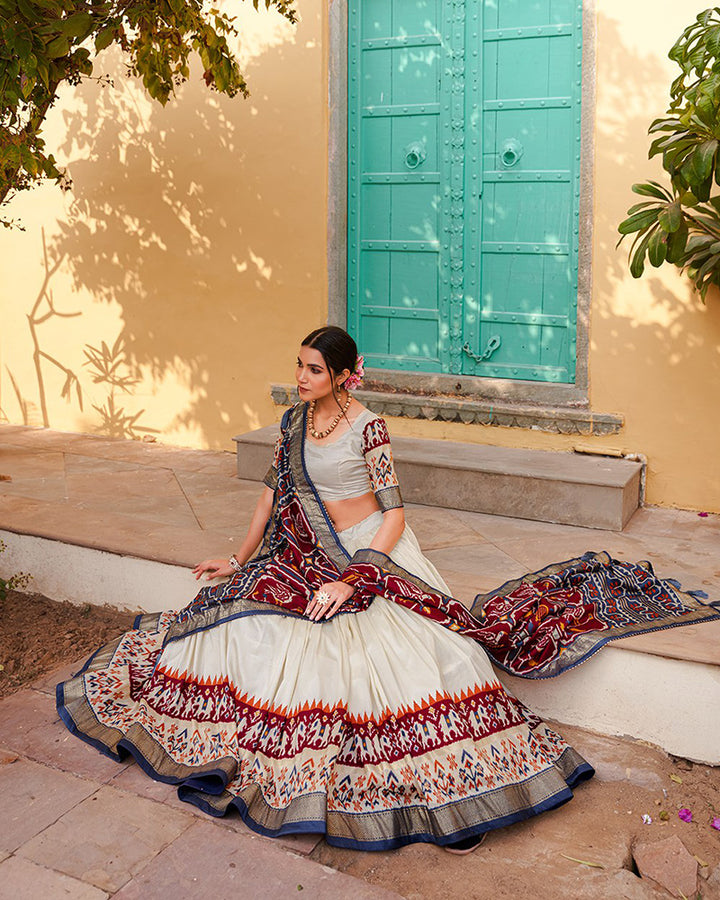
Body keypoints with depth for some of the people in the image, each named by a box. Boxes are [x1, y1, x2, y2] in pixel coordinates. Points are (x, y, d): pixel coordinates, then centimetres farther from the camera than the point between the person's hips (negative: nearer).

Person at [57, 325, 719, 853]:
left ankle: (454, 793, -21)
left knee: (415, 650, -25)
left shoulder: (368, 429, -12)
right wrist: (240, 560, 16)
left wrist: (350, 581, -21)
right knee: (246, 618, -12)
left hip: (375, 556, -6)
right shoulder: (293, 422, 6)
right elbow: (273, 494, 16)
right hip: (310, 560, 7)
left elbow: (395, 515, -14)